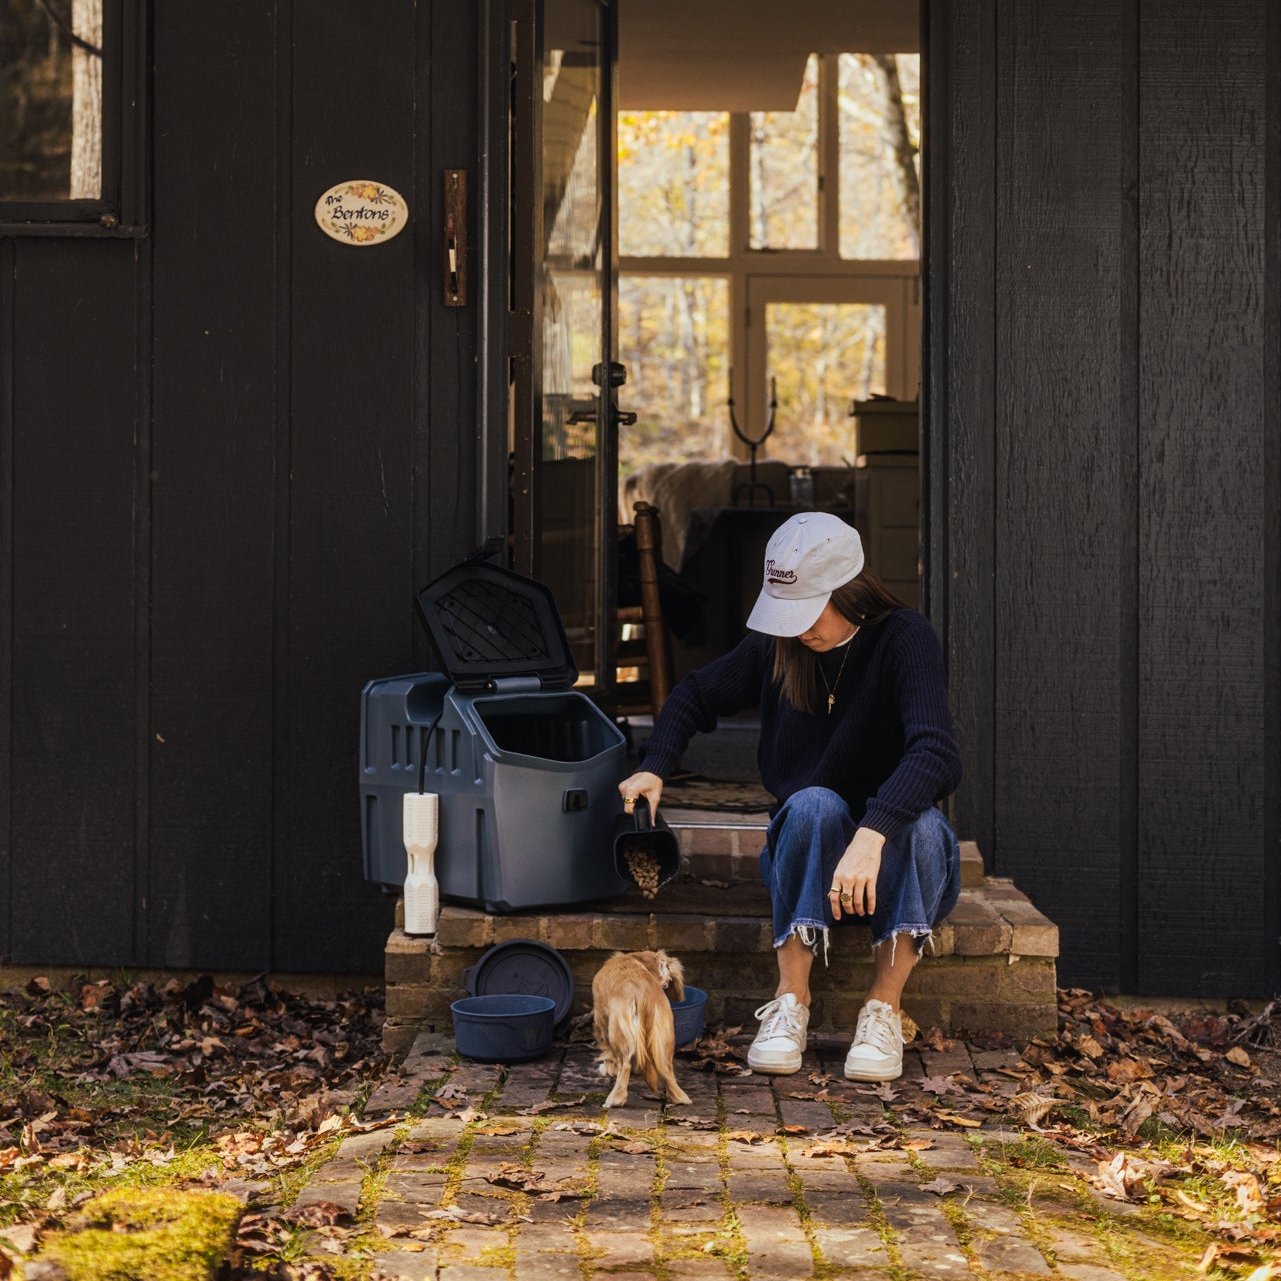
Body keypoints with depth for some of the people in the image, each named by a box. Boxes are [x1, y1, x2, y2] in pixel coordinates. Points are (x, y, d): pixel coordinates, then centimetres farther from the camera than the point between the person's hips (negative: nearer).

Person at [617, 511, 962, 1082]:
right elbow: (696, 695, 17)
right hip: (803, 858, 2)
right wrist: (654, 767, -1)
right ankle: (790, 1003, -27)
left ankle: (883, 1010, -26)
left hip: (893, 860, -2)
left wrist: (873, 832, -48)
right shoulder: (775, 644, -2)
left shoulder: (904, 639, -15)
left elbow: (933, 752, -32)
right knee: (813, 805, -32)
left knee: (922, 823, -36)